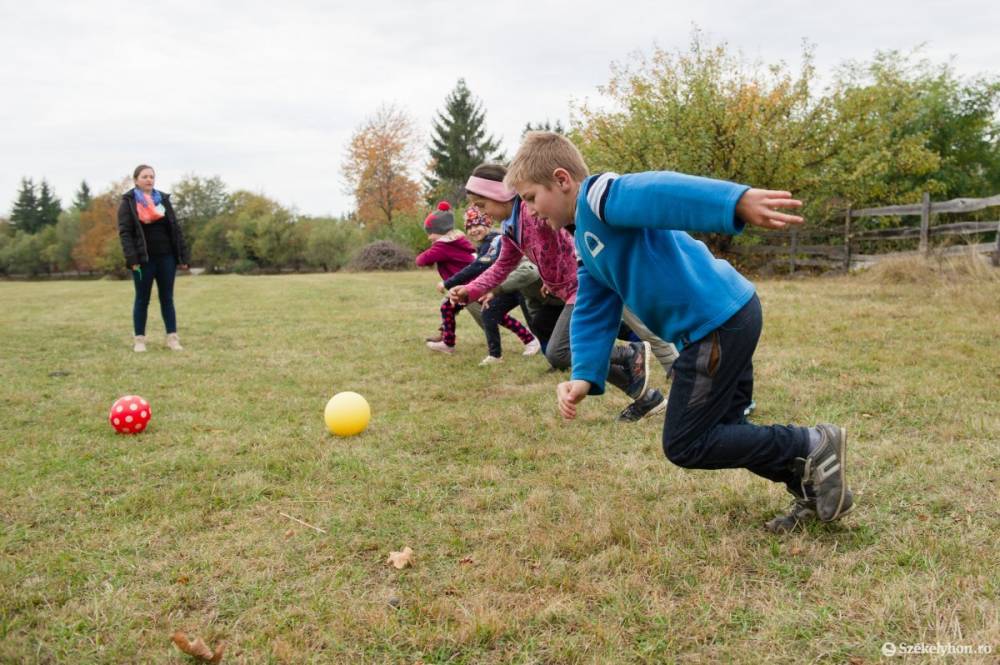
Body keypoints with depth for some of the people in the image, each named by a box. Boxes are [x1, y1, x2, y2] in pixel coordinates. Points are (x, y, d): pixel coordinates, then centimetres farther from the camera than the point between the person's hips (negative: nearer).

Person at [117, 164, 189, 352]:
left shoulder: (163, 199, 10)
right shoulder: (128, 202, -1)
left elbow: (176, 229, 9)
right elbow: (124, 232, -7)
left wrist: (183, 257, 4)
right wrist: (132, 259, -18)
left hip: (166, 257, 3)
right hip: (143, 259, -3)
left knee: (167, 298, 6)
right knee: (142, 299, 4)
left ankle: (172, 338, 9)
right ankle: (139, 339, 12)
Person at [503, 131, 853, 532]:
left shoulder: (598, 196, -11)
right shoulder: (588, 243, 19)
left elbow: (662, 191, -31)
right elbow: (593, 315, 13)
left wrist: (738, 201, -47)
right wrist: (584, 377, -2)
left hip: (717, 321, -10)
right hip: (731, 317, 10)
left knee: (684, 446, 0)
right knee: (720, 431, 22)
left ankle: (812, 446, 6)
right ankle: (813, 487, 27)